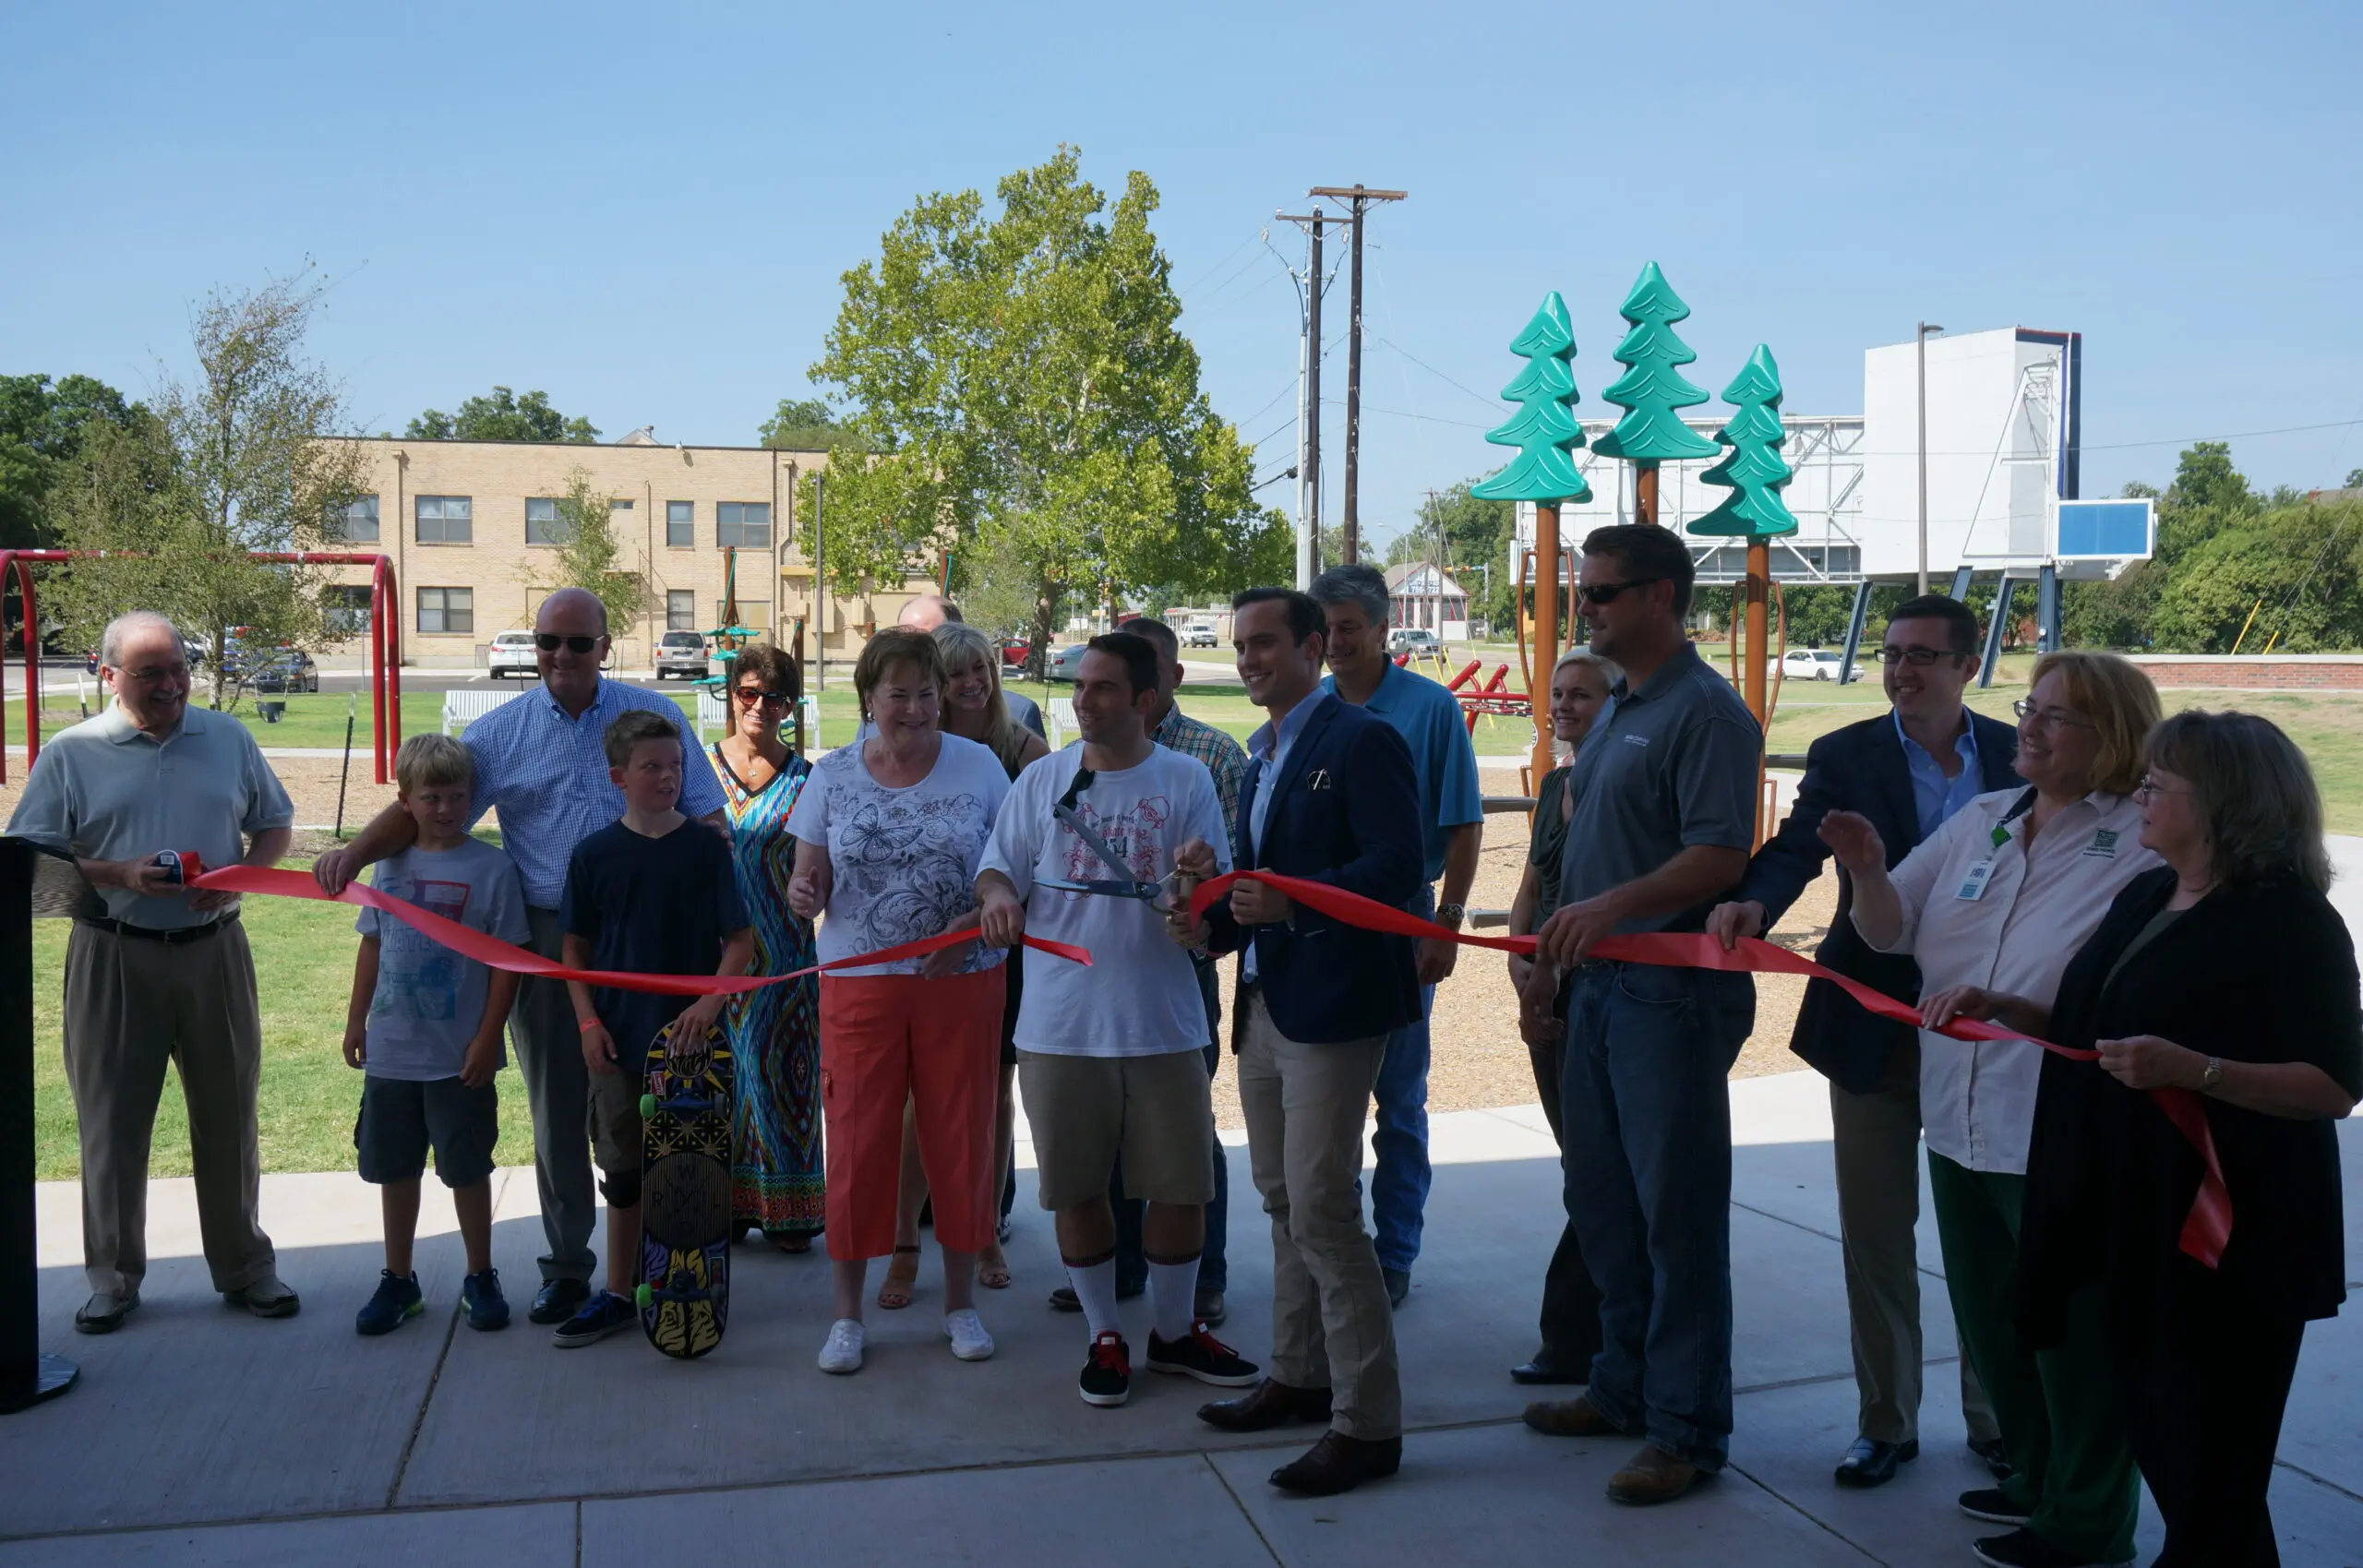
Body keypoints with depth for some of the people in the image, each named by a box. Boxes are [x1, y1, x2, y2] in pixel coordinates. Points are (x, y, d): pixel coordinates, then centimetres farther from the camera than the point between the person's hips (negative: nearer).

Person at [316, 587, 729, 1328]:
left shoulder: (654, 716, 3)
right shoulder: (500, 732, 5)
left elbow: (708, 819, 5)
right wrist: (356, 851, -14)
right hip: (544, 942, 1)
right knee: (556, 1108, 9)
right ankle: (566, 1265, 20)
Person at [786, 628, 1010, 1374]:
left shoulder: (978, 767, 0)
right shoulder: (833, 774, 3)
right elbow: (809, 879, 5)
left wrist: (976, 922, -16)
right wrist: (803, 893, -18)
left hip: (960, 984, 0)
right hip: (859, 984, 0)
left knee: (960, 1137, 6)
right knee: (857, 1139, 2)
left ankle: (961, 1301, 23)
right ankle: (846, 1313, 16)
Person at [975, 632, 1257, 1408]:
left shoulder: (1186, 781, 0)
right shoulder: (1042, 780, 4)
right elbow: (997, 865, 7)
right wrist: (998, 893, -16)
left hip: (1164, 1024, -1)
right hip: (1061, 1024, 1)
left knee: (1181, 1187, 7)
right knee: (1077, 1190, 10)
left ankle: (1174, 1330, 29)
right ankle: (1104, 1335, 29)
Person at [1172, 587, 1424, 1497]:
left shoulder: (1360, 741, -10)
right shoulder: (1262, 757, 17)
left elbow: (1395, 867, -20)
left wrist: (1291, 900, -32)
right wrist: (1214, 922, 2)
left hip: (1330, 1004, -9)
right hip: (1264, 1003, 9)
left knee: (1321, 1210, -9)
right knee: (1282, 1201, 17)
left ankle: (1368, 1422, 1)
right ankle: (1299, 1376, 31)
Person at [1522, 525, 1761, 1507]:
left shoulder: (1705, 712, -13)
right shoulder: (1617, 710, 16)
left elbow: (1721, 854, -22)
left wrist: (1616, 905, -31)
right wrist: (1562, 929, 14)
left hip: (1672, 992, -9)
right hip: (1599, 984, 9)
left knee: (1678, 1214, 0)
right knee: (1602, 1202, 16)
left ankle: (1687, 1427, 11)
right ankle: (1626, 1387, 31)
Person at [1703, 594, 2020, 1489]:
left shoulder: (2015, 755, 2)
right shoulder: (1845, 756, -3)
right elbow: (1795, 849, -17)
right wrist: (1752, 903, -39)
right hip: (1876, 1029, -1)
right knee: (1875, 1233, 8)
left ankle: (1996, 1416, 29)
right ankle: (1885, 1421, 22)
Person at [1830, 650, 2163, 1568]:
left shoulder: (2142, 848, -13)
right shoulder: (1978, 822, 6)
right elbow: (1890, 932, 6)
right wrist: (1867, 872, -13)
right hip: (1963, 1124, 7)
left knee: (2073, 1335, 9)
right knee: (1990, 1321, 21)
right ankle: (2037, 1480, 42)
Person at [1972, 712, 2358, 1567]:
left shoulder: (2291, 918, -14)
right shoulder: (2145, 896, 9)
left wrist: (2192, 1070, -31)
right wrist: (2004, 1009, 6)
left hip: (2230, 1235, -8)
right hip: (2135, 1219, 8)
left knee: (2209, 1464, 4)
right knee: (2154, 1431, 18)